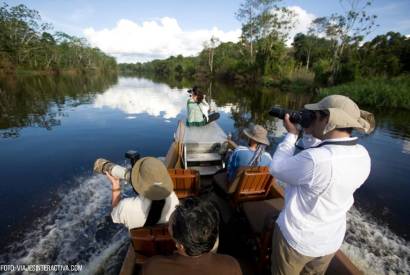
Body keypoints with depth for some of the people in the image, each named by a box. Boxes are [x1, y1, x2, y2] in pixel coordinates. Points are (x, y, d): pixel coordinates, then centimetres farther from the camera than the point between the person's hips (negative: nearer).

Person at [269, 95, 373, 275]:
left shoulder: (315, 160, -36)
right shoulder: (363, 156, -11)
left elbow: (277, 169, -21)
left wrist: (292, 134, -13)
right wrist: (314, 135, -1)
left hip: (297, 239, -6)